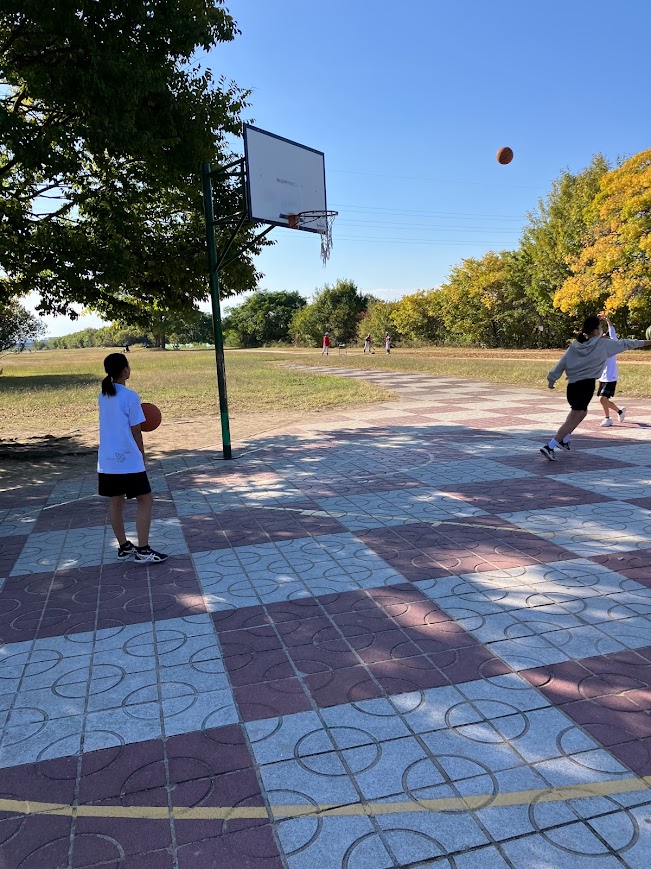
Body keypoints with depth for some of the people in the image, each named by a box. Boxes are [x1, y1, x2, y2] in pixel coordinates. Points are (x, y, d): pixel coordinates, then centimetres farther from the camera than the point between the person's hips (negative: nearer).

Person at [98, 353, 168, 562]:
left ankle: (124, 546, 23)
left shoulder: (102, 396, 8)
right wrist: (142, 455, 4)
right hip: (128, 461, -7)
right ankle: (143, 551, -1)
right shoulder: (130, 396, -13)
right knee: (145, 500, 1)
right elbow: (135, 431, -9)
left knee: (115, 502, 14)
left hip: (106, 461, 7)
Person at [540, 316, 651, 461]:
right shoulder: (602, 344, -2)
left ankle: (564, 440, 26)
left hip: (572, 384, 7)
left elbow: (561, 363, 6)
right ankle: (549, 447, -17)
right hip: (587, 384, -7)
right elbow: (623, 344, 8)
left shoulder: (575, 345, 8)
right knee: (573, 419, -7)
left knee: (581, 412, 29)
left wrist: (552, 379, 12)